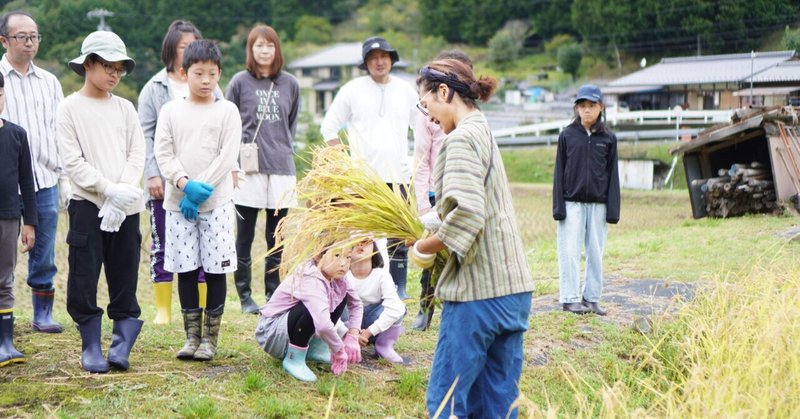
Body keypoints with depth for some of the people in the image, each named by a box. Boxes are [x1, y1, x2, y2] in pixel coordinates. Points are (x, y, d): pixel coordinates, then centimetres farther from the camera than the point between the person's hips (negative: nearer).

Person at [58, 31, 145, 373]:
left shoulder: (125, 108, 12)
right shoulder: (70, 107, 1)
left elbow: (137, 154, 4)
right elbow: (72, 161, -7)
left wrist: (123, 192, -12)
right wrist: (109, 189, -16)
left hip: (126, 207, 3)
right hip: (87, 205, -3)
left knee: (124, 280, 4)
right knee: (84, 280, -1)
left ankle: (121, 346, 11)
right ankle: (91, 348, 11)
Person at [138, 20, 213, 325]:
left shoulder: (209, 88, 8)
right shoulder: (155, 88, 5)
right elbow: (146, 135, 1)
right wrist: (152, 174, -8)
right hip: (165, 181, -1)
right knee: (163, 245, 6)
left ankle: (202, 309, 12)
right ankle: (163, 309, 13)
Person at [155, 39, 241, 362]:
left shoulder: (227, 111, 2)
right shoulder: (170, 111, 6)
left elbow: (228, 157, -5)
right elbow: (163, 154, 0)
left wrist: (201, 188, -13)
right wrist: (185, 183, -15)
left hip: (217, 201, -2)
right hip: (178, 201, 2)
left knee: (215, 269, 0)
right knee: (185, 270, 5)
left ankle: (210, 338, 9)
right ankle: (192, 336, 14)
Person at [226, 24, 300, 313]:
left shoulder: (290, 84, 9)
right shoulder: (240, 82, 1)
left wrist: (283, 147, 9)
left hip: (281, 168, 3)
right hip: (248, 169, -2)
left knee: (276, 238, 8)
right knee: (244, 237, 2)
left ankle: (273, 294, 17)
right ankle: (245, 296, 11)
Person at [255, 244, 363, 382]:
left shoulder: (336, 278, -5)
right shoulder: (311, 282, -31)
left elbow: (356, 304, 6)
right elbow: (323, 324, -43)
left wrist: (352, 336, -8)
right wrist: (339, 351, -29)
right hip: (271, 332, -9)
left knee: (342, 295, 2)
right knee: (313, 309, -34)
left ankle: (314, 348, 7)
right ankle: (294, 359, -15)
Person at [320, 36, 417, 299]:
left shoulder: (406, 91, 9)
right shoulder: (352, 90, 2)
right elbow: (329, 127, 6)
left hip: (398, 177, 2)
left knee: (398, 238, 4)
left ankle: (398, 288, 13)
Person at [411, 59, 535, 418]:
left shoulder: (462, 138, -11)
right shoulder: (484, 132, 18)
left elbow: (467, 213, -23)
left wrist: (426, 247, -9)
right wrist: (435, 223, 14)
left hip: (478, 293, -9)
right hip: (512, 289, 9)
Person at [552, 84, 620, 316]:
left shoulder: (608, 138, 6)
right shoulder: (567, 135, 3)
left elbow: (613, 175, 6)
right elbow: (559, 172, 3)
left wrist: (613, 209, 0)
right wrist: (558, 206, -4)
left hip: (598, 204, 1)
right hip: (572, 203, -1)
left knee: (596, 253, 5)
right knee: (570, 252, -2)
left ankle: (592, 298, 13)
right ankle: (570, 299, 4)